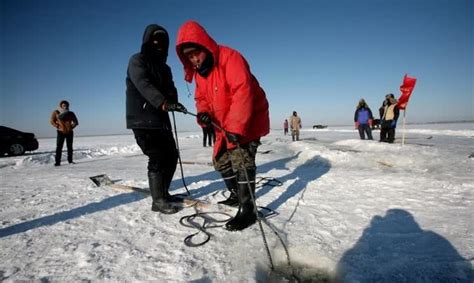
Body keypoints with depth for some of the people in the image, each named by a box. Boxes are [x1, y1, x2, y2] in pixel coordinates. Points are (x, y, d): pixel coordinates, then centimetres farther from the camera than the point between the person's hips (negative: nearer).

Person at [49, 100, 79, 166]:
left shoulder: (70, 113, 9)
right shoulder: (56, 112, 4)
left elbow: (76, 122, 12)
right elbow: (51, 121, 2)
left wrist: (72, 127, -3)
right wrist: (58, 127, -11)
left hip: (69, 132, 2)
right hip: (61, 132, -2)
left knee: (70, 147, 4)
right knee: (59, 147, -8)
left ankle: (70, 160, 11)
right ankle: (57, 162, -7)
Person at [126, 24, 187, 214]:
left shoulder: (164, 68, 20)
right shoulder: (137, 61, -4)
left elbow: (170, 90, 7)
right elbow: (143, 84, -24)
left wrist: (173, 101, -18)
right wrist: (163, 103, -41)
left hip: (161, 119, 8)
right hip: (142, 120, -8)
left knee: (171, 155, 10)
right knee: (158, 157, -12)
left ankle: (163, 193, 25)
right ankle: (158, 200, -1)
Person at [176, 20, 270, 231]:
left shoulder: (230, 57, -23)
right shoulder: (198, 71, 3)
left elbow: (243, 93, -33)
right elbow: (201, 98, 11)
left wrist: (235, 127, -38)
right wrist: (203, 113, -13)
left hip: (249, 119, -9)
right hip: (225, 124, 9)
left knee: (241, 158, -20)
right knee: (221, 160, 15)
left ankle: (248, 210, -10)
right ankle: (237, 195, 34)